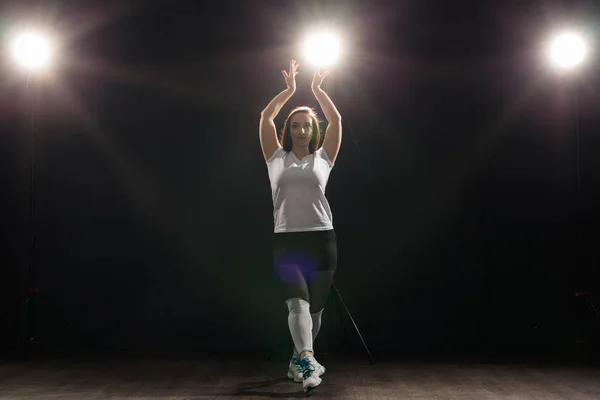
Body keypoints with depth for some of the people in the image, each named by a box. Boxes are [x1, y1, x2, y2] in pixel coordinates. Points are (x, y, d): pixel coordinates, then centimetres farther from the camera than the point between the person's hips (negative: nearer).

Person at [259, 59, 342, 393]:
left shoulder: (323, 158, 13)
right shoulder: (277, 157, 13)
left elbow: (336, 119, 8)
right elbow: (266, 117, 9)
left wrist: (317, 88, 14)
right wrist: (290, 90, 13)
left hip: (322, 239, 2)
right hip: (287, 240, -1)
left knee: (315, 307, 7)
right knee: (298, 303, -20)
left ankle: (299, 360, 25)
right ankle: (307, 362, -34)